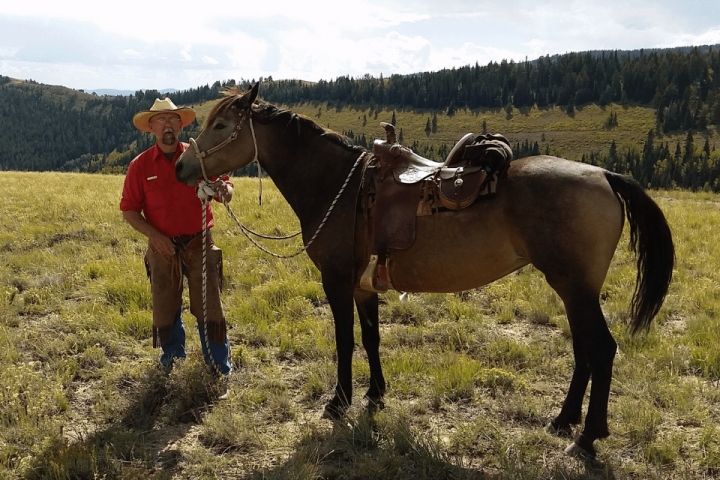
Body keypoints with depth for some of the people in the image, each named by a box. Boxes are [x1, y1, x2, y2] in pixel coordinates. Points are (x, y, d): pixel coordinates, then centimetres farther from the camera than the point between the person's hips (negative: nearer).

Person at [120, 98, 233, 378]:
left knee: (209, 307, 2)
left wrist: (223, 191, -23)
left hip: (199, 244, -1)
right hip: (163, 247, 1)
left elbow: (227, 192, 3)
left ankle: (220, 366, 15)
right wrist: (155, 236, -15)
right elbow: (129, 210, 0)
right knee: (165, 308, 13)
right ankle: (173, 355, 35)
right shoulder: (140, 165, -2)